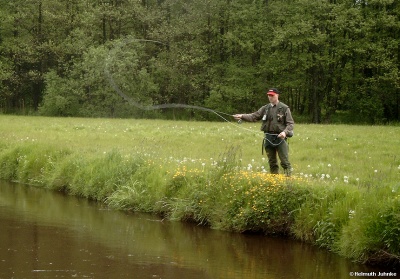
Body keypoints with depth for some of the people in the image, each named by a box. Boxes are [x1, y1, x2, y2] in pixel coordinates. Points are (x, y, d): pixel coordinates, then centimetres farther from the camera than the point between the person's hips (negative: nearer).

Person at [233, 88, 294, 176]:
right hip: (268, 138, 5)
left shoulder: (284, 108, -3)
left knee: (285, 161, -6)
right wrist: (242, 116, -11)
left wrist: (285, 132, -23)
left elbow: (291, 123, -5)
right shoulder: (265, 108, 11)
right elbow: (254, 116, 4)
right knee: (272, 162, 11)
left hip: (280, 138, -5)